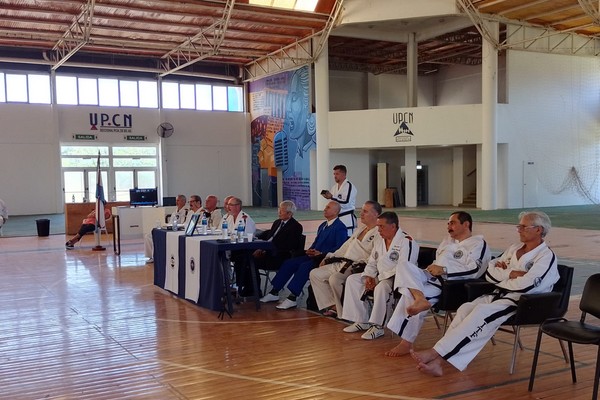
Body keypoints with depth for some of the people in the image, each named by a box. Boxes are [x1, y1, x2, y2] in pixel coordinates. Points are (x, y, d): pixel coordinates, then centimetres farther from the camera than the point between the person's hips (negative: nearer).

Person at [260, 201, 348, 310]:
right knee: (289, 263, -6)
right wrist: (310, 250, 4)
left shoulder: (340, 227, -6)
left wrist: (321, 253, -21)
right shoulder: (323, 225, 22)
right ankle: (274, 293, -3)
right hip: (314, 255, 9)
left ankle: (292, 298, -29)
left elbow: (339, 248, -16)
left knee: (304, 266, -32)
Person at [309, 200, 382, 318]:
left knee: (335, 278, -33)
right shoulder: (360, 229, 21)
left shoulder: (379, 233, -9)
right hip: (343, 264, 10)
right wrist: (328, 258, 21)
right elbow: (346, 246, 26)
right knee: (315, 274, 2)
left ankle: (343, 312, -14)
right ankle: (332, 306, -1)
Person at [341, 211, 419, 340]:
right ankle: (362, 321, -4)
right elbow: (371, 263, 18)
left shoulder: (407, 242, -15)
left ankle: (377, 326, -25)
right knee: (352, 280, -4)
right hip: (379, 277, 9)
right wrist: (368, 277, -5)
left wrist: (378, 278, -23)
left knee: (381, 287, -39)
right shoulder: (379, 242, 14)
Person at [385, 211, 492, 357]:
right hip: (432, 278, 8)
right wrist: (433, 267, 6)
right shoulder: (448, 240, 27)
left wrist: (443, 270, -19)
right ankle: (420, 299, -38)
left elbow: (473, 270, -13)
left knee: (410, 295, -28)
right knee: (404, 266, -19)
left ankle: (406, 342, -17)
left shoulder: (478, 243, 2)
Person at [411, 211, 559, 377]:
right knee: (466, 308, -22)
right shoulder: (514, 249, 19)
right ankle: (438, 360, -33)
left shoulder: (547, 256, -3)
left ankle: (435, 353, -36)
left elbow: (525, 285, -17)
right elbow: (490, 272, 10)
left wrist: (502, 275, -3)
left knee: (482, 313, -32)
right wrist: (511, 274, -6)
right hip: (500, 295, 7)